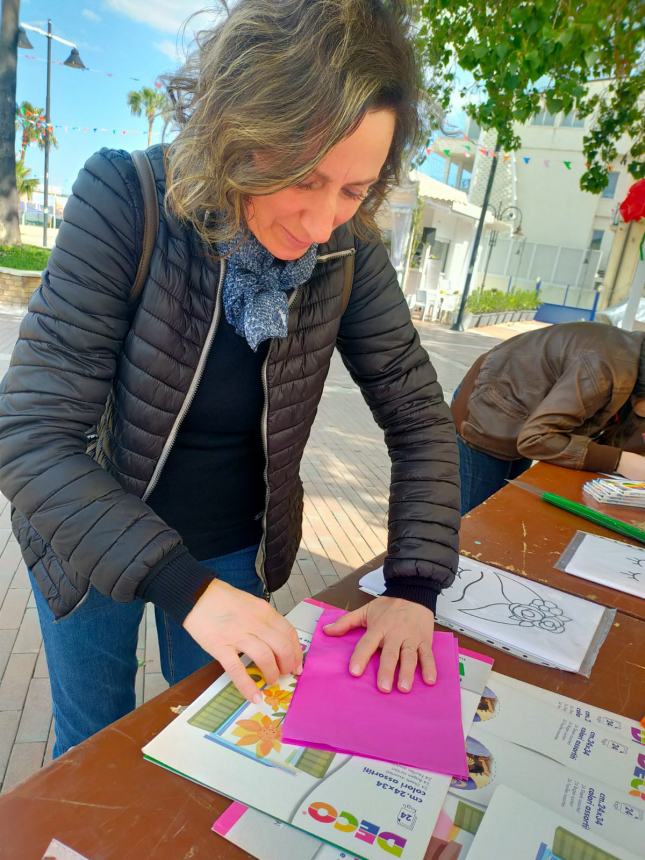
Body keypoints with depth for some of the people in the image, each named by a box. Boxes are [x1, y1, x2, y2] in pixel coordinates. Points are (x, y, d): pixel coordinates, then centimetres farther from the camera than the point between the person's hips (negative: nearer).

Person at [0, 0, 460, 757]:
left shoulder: (349, 252, -15)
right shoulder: (125, 201, -25)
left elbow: (420, 418, -9)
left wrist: (413, 587, -19)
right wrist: (185, 587, -35)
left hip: (232, 550, 2)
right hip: (92, 544, -1)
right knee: (91, 745, 22)